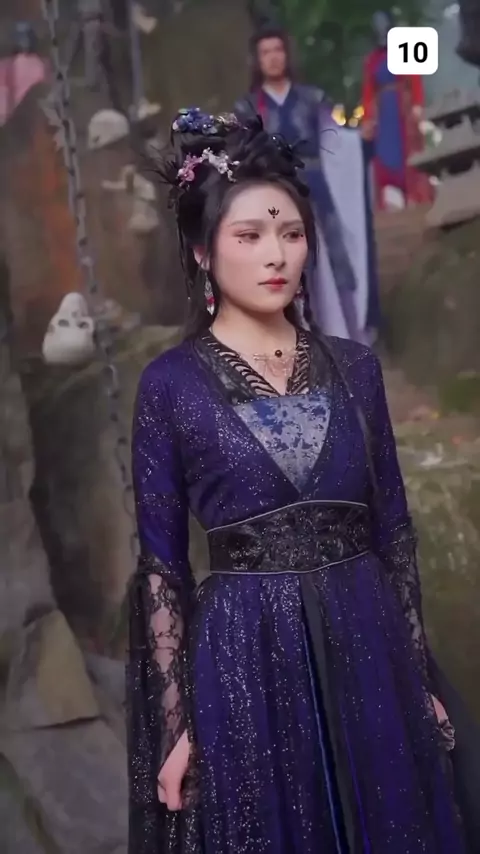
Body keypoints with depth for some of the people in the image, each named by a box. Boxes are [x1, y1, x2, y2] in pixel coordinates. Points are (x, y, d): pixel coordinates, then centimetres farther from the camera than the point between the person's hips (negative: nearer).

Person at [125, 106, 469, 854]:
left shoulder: (354, 367, 5)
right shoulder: (171, 384, -4)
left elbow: (393, 531, 8)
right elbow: (160, 565, -4)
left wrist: (420, 678, 7)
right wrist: (175, 724, -6)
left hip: (367, 651, 3)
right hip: (243, 661, -3)